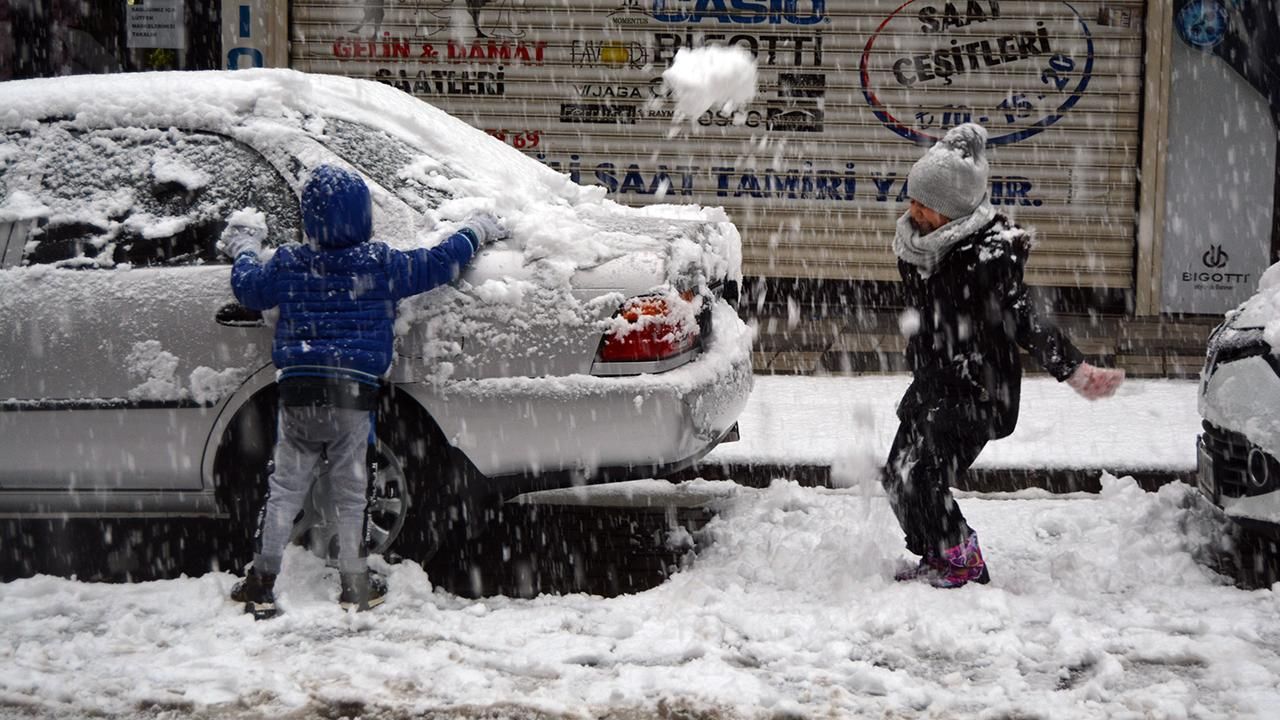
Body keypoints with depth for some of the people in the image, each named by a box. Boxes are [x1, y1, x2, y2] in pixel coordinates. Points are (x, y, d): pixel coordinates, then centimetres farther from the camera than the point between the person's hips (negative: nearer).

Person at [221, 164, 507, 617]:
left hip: (297, 394, 2)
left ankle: (260, 584, 10)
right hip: (354, 395, -1)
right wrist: (477, 231, 20)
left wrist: (244, 248, 39)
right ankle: (356, 587, 15)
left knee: (284, 491, 10)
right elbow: (438, 265, 4)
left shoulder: (287, 264, 4)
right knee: (351, 494, 9)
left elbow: (247, 287, 19)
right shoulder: (381, 263, -3)